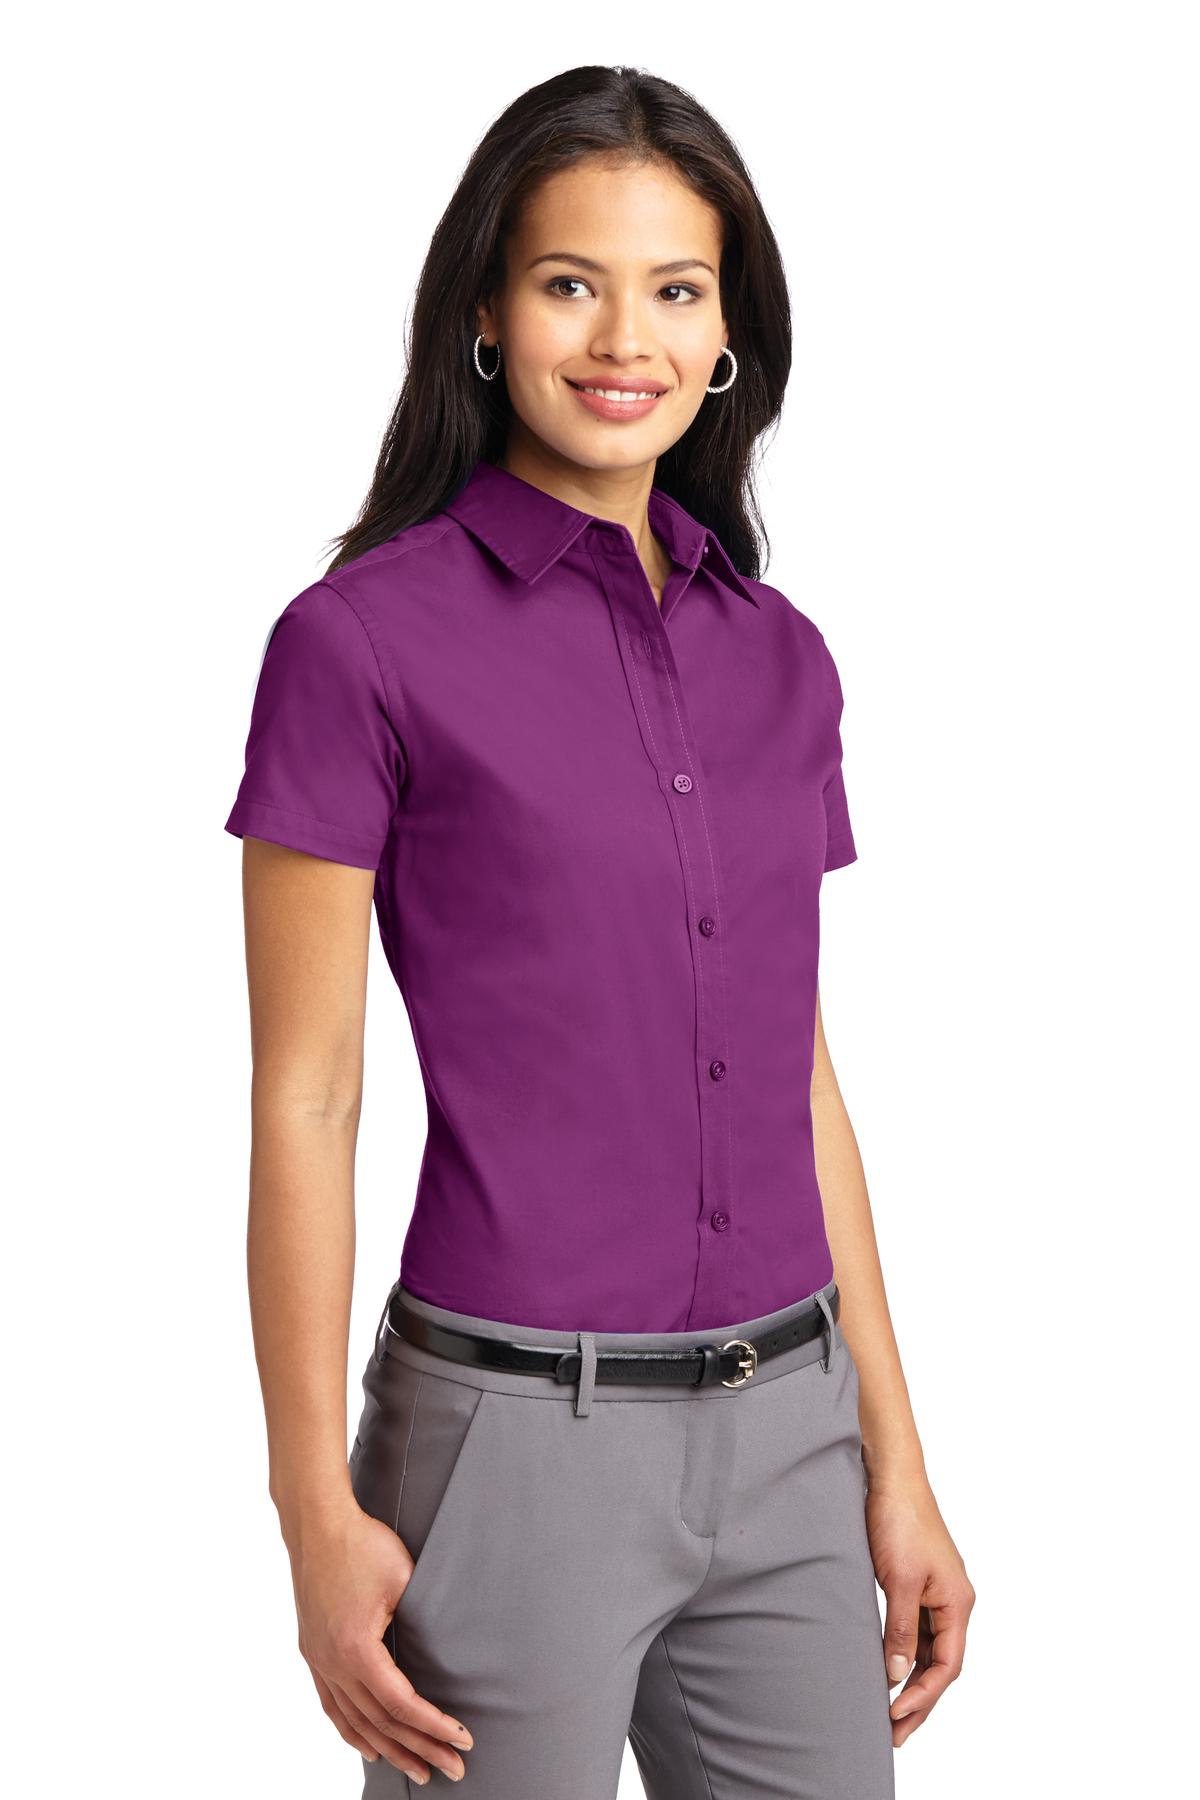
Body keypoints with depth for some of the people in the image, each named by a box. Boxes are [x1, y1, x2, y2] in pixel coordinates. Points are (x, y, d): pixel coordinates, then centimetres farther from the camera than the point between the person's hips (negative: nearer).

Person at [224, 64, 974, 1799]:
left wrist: (898, 1464, 11)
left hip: (782, 1439, 5)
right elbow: (304, 1102, -7)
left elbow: (802, 1079, 11)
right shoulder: (365, 639, -8)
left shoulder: (781, 655, 7)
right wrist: (318, 1515, -9)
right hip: (518, 1437, -5)